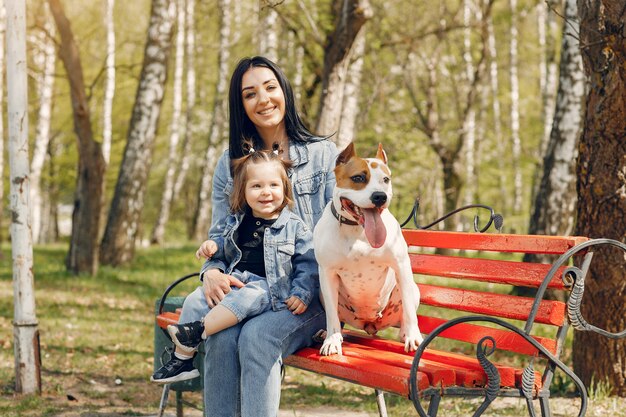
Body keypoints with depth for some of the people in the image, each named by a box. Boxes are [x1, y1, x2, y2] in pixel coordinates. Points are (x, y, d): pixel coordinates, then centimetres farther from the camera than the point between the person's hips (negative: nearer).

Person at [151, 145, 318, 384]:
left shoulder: (295, 227, 1)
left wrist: (301, 293, -16)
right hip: (233, 283, 5)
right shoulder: (237, 222, 16)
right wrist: (213, 248, 9)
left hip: (268, 290, -5)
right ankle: (183, 356, -15)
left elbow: (308, 265, 0)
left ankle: (198, 331, -42)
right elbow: (227, 252, 32)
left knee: (249, 295, -38)